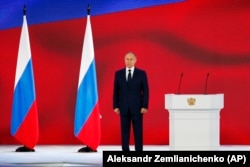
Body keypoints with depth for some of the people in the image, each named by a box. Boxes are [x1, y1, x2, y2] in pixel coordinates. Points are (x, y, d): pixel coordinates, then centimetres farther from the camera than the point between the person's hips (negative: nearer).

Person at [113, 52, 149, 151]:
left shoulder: (141, 73, 2)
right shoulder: (118, 73, 6)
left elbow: (145, 91, 0)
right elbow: (116, 91, 7)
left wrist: (145, 106, -8)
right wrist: (115, 106, -1)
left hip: (137, 107, -1)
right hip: (123, 108, 1)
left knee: (138, 131, 0)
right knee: (124, 131, 4)